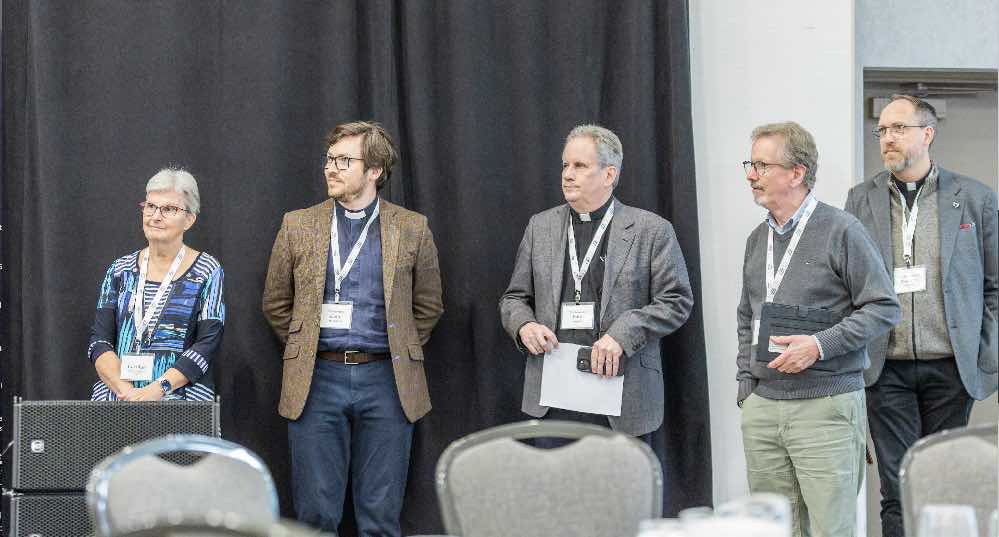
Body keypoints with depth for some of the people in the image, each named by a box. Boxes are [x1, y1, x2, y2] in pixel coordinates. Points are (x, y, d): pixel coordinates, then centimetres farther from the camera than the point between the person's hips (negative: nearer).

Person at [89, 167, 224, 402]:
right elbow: (99, 341, 7)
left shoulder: (207, 272, 5)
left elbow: (208, 344, -4)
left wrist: (159, 388, -16)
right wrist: (126, 391, -11)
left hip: (180, 394, -2)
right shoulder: (121, 270, 13)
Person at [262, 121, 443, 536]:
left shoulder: (412, 229, 4)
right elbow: (276, 304, 15)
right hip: (318, 378, 1)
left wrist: (401, 352, 9)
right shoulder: (298, 226, 6)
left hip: (386, 379, -1)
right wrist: (306, 348, 10)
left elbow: (428, 306, 14)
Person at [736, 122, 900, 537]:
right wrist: (746, 383, 12)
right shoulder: (758, 238, 15)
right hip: (762, 409, 6)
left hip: (827, 407, -6)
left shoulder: (841, 231, -6)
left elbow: (883, 308, -8)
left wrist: (820, 345, -17)